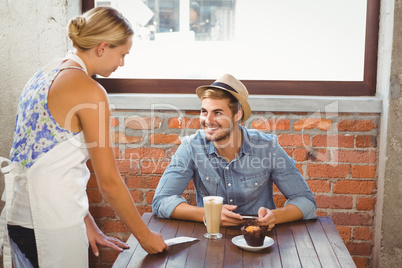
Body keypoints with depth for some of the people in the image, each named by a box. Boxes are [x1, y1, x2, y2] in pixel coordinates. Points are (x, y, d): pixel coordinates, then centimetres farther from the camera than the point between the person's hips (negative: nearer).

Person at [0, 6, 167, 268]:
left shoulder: (46, 74, 10)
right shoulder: (89, 91, -17)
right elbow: (109, 181, -14)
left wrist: (88, 224, 16)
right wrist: (146, 237, -2)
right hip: (51, 223, -9)